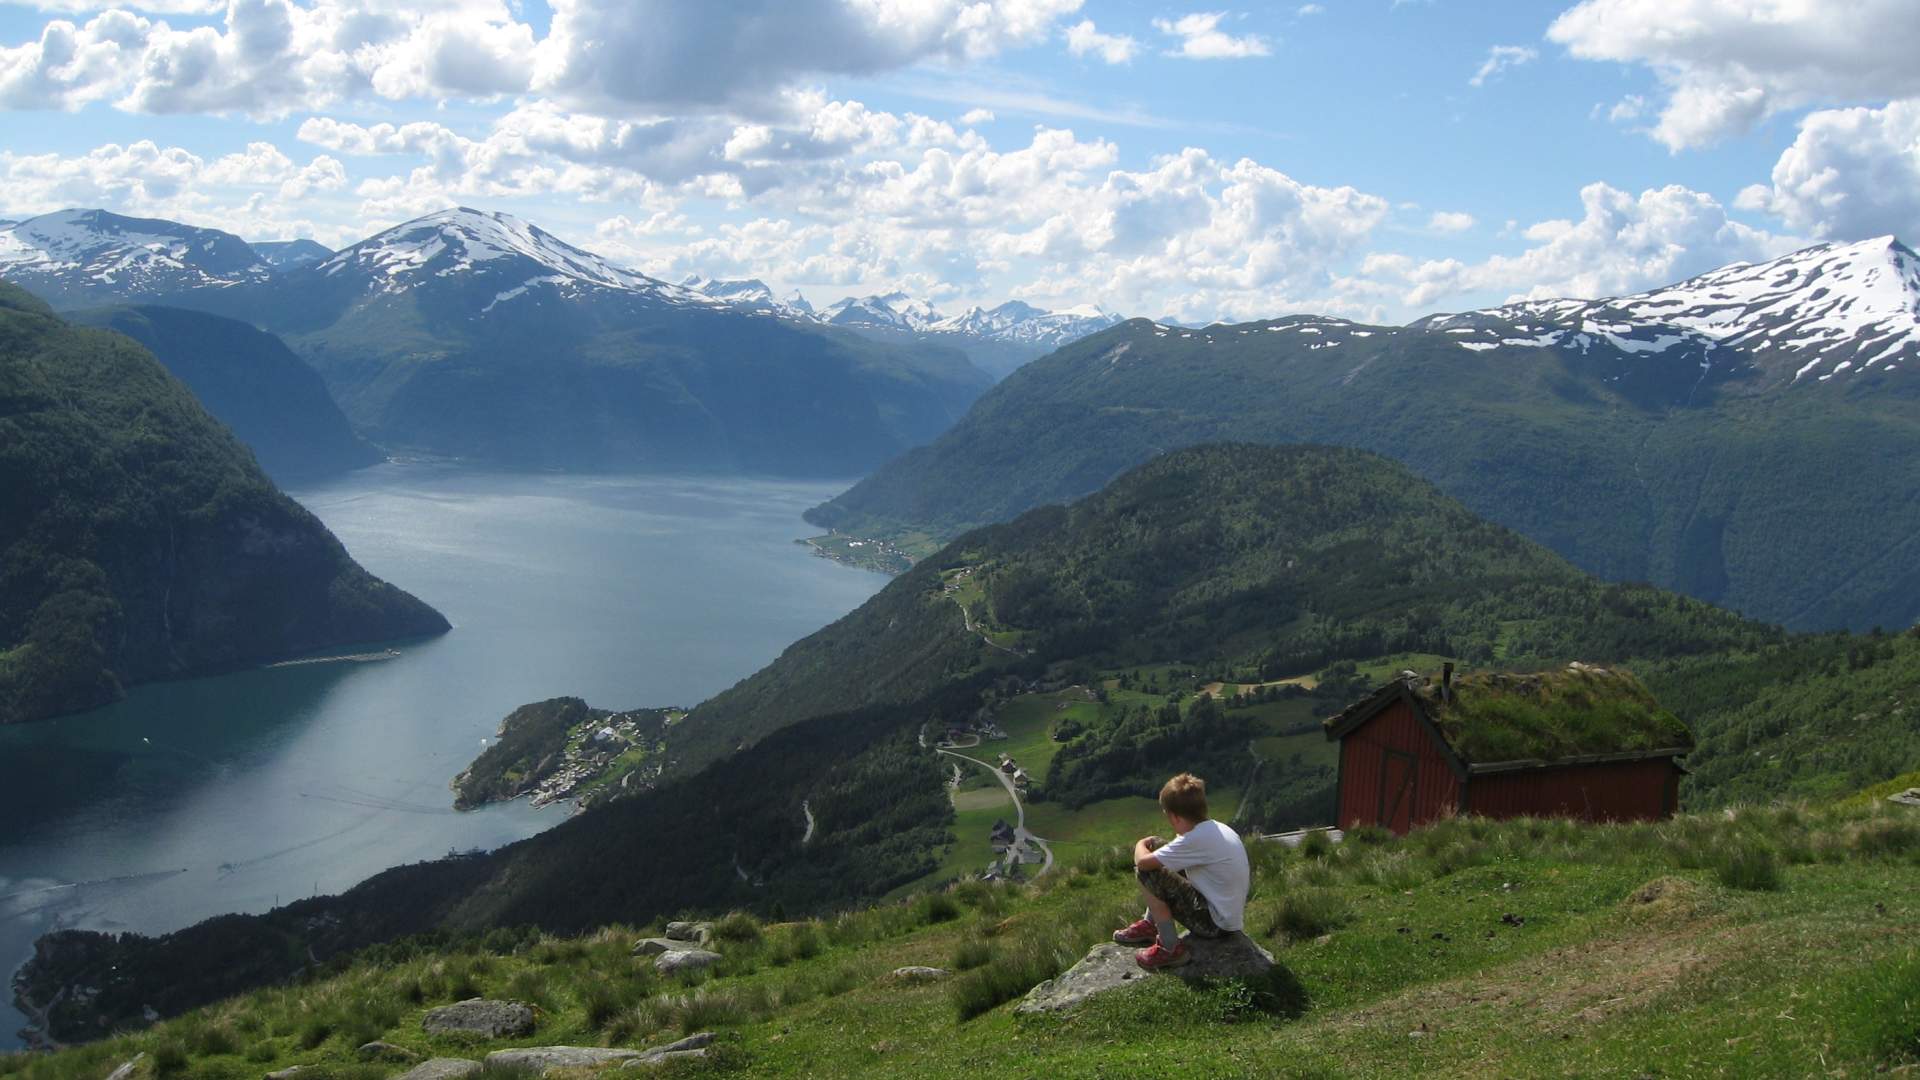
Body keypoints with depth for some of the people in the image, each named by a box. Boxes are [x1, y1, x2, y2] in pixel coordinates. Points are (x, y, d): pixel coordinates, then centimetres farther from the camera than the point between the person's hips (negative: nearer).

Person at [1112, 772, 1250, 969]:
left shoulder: (1196, 839, -25)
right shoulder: (1218, 829, 4)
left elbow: (1142, 862, -23)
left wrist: (1140, 845, -1)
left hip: (1215, 923, -9)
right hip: (1230, 916, 9)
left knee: (1147, 873, -15)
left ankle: (1171, 949, -7)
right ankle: (1150, 924, 25)